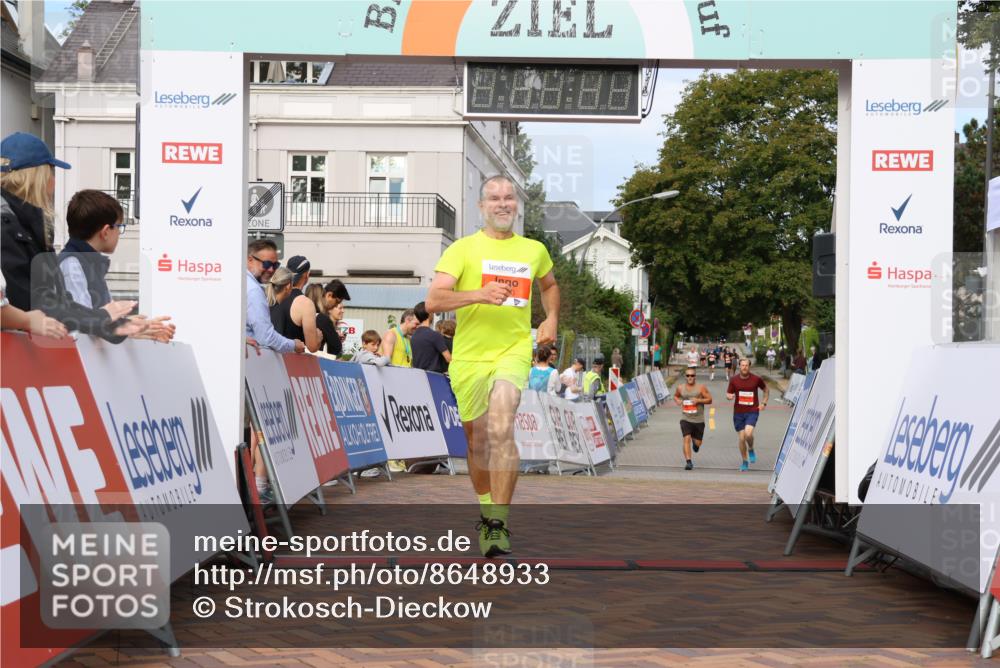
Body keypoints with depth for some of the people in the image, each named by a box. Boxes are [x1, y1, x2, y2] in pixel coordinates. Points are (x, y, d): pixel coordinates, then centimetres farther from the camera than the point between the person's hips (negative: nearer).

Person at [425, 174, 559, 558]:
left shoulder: (534, 250, 11)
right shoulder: (463, 249, 0)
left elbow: (549, 285, 32)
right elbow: (433, 300, -11)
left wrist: (551, 318, 14)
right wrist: (479, 295, -25)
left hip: (514, 351, 0)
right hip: (469, 355, 0)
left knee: (501, 428, -24)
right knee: (477, 440, 11)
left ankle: (498, 523, -23)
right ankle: (487, 509, 36)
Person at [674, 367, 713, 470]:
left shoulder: (701, 388, -5)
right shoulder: (680, 387, 3)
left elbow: (709, 399, -3)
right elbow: (675, 396, 21)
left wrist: (698, 400, -18)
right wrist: (677, 400, -2)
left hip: (698, 420, 0)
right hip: (685, 419, 0)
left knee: (698, 443, 9)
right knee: (686, 439, -18)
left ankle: (695, 442, 48)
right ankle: (688, 462, -16)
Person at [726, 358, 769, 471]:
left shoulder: (756, 379, -3)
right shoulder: (734, 380, 0)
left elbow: (766, 389, 14)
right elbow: (728, 394, 8)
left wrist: (764, 403, 5)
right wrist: (729, 396, -16)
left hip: (752, 411, -2)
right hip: (738, 412, 2)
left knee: (748, 433, -24)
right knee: (742, 438, 4)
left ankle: (751, 450, 9)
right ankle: (745, 462, 21)